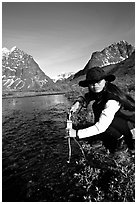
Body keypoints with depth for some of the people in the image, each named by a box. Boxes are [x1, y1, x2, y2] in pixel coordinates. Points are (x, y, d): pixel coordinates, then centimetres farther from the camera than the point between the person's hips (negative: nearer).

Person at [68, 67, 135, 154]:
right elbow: (86, 97, 2)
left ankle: (130, 138, 3)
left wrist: (76, 133, -32)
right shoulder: (100, 91, -10)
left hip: (132, 124, -7)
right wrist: (78, 102, -21)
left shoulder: (112, 101, -33)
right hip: (121, 119, 7)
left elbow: (101, 127, -35)